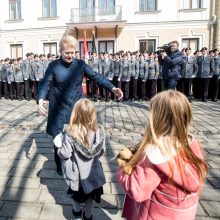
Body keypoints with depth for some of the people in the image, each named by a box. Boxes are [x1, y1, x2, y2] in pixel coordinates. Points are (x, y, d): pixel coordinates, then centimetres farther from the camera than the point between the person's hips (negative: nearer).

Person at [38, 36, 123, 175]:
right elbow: (45, 83, -12)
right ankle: (60, 166, 34)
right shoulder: (53, 66, -5)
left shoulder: (80, 64, 0)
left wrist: (112, 88, -14)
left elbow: (96, 76, -3)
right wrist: (41, 99, -31)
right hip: (59, 111, -1)